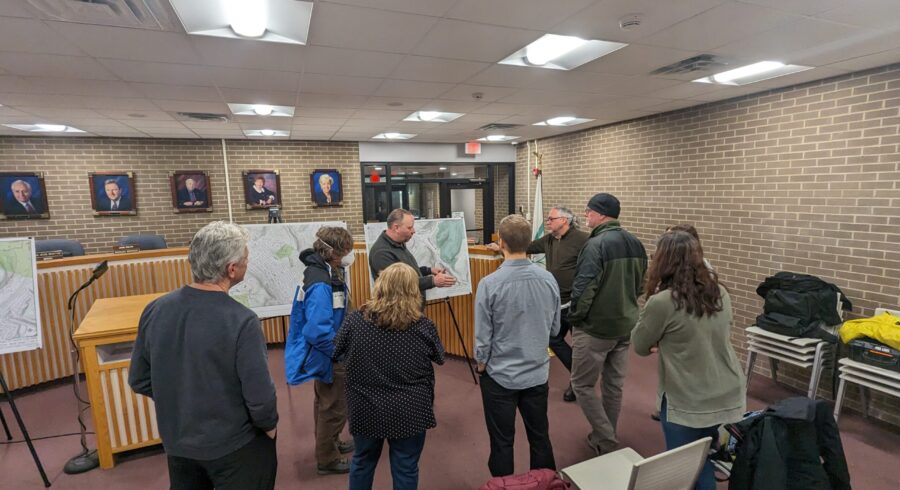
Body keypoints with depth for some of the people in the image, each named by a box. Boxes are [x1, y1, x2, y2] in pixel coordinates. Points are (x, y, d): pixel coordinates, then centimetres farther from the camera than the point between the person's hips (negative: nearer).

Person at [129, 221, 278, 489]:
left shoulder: (155, 310, -11)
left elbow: (139, 381, 1)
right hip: (234, 447, -5)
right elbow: (259, 395, -24)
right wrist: (269, 426, -4)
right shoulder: (241, 321, -28)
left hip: (176, 443, 5)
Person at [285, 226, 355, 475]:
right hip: (328, 357, -10)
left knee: (325, 403, 27)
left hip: (327, 354, 10)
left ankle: (329, 443, 48)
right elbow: (319, 332, -33)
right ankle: (327, 459, 30)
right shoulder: (321, 285, -31)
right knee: (334, 408, 10)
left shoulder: (327, 273, 0)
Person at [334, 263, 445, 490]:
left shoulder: (355, 321, -14)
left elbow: (338, 353, 2)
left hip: (365, 409, 2)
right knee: (406, 469, 16)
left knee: (363, 462, 25)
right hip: (409, 411, -1)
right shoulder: (423, 326, -17)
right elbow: (439, 358, 0)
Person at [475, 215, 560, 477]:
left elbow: (483, 336, -14)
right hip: (538, 373, 4)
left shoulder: (490, 284, -22)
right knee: (540, 437, 21)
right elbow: (555, 328, 3)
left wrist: (481, 363, 5)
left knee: (502, 443, 14)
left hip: (500, 375, -3)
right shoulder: (549, 279, -9)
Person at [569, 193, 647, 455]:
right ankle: (606, 438, 32)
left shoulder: (596, 244, -20)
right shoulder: (636, 244, 6)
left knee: (582, 384, 7)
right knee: (614, 385, 18)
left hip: (595, 327, -8)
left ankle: (606, 442, 10)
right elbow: (640, 284, 15)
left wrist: (574, 317, -9)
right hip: (625, 325, 8)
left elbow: (583, 289, -23)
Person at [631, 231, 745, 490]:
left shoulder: (661, 302, -22)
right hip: (729, 396, 6)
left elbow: (639, 346, -7)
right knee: (704, 460, 25)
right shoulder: (720, 293, 0)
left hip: (689, 403, -6)